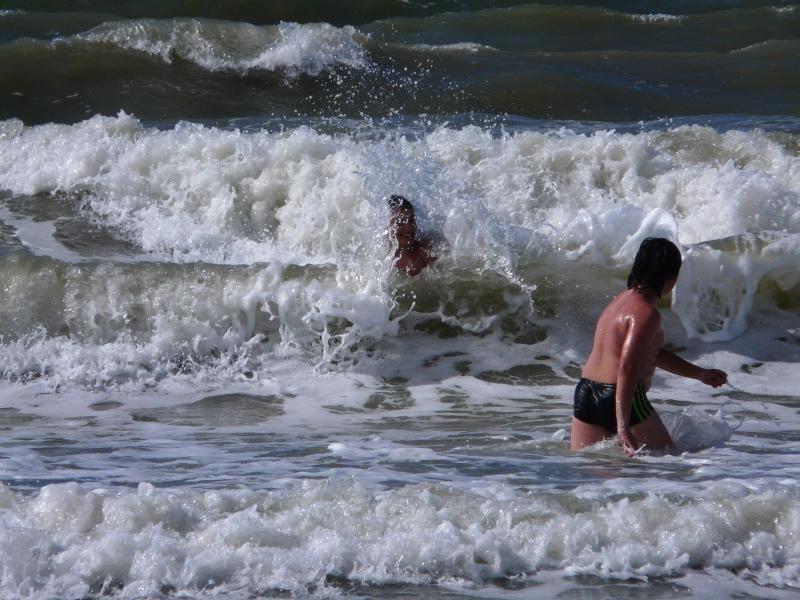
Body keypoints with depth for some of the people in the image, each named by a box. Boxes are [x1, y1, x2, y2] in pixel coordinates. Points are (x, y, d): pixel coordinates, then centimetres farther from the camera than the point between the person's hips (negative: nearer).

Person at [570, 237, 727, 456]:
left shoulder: (622, 299, 16)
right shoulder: (646, 313, -15)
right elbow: (627, 368, -25)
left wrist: (700, 374, 33)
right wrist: (623, 426, -30)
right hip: (620, 398, -9)